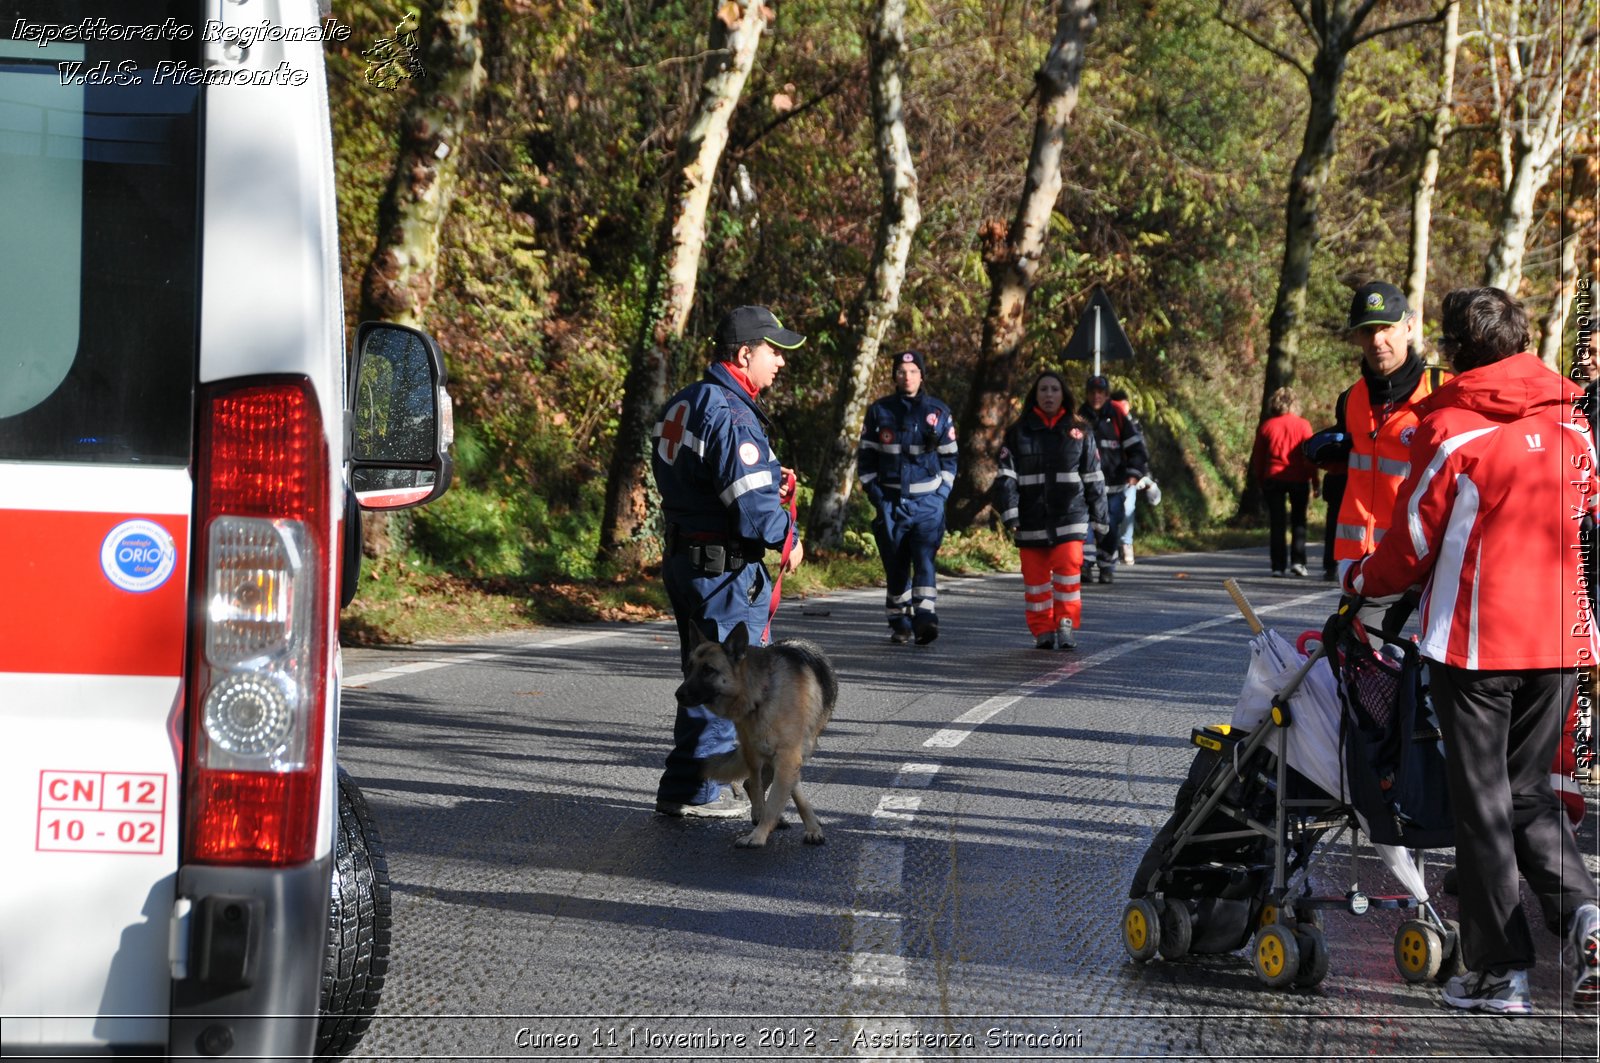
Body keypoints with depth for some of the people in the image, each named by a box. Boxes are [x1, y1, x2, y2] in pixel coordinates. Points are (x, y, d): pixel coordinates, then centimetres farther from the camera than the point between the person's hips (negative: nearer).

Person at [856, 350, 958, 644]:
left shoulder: (939, 412, 6)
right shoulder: (879, 411, 6)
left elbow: (949, 458, 13)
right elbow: (865, 456, 10)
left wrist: (942, 492, 1)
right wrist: (874, 493, -1)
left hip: (928, 501, -1)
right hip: (890, 501, 1)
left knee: (924, 560, -16)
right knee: (895, 566, 5)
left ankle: (925, 619, -25)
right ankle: (900, 624, 15)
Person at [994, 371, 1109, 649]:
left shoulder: (1080, 432, 7)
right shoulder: (1019, 433, 5)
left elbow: (1093, 477, 11)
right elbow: (1006, 475, 0)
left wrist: (1099, 516, 12)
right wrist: (1009, 512, -11)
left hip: (1070, 516, -1)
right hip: (1031, 519, 1)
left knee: (1068, 571, -12)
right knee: (1035, 576, 4)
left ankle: (1067, 626, 1)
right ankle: (1042, 631, 15)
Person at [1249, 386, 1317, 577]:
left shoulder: (1266, 427, 2)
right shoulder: (1303, 425, -2)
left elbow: (1257, 459, 6)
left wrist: (1260, 482, 16)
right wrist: (1314, 482, 3)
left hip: (1273, 478, 1)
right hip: (1299, 479, -1)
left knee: (1277, 523, 5)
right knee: (1298, 521, 10)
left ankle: (1279, 565, 1)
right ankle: (1298, 561, -2)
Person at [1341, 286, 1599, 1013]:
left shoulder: (1452, 434, -11)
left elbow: (1410, 551, -6)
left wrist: (1359, 582, 14)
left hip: (1475, 643, -5)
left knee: (1483, 804, 4)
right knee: (1528, 790, 17)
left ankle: (1499, 971, 7)